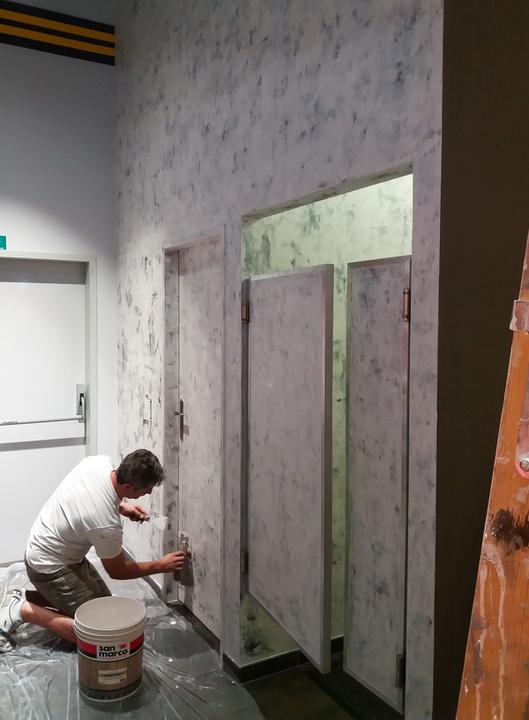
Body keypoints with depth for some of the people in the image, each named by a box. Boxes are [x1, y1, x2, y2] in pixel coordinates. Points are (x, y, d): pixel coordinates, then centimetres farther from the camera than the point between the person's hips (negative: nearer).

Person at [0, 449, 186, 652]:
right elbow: (117, 571, -14)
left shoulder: (100, 461, -17)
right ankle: (21, 610, -3)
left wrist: (121, 506, -5)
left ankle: (22, 597, 17)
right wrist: (160, 566, -3)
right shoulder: (107, 524, -35)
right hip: (50, 567, -9)